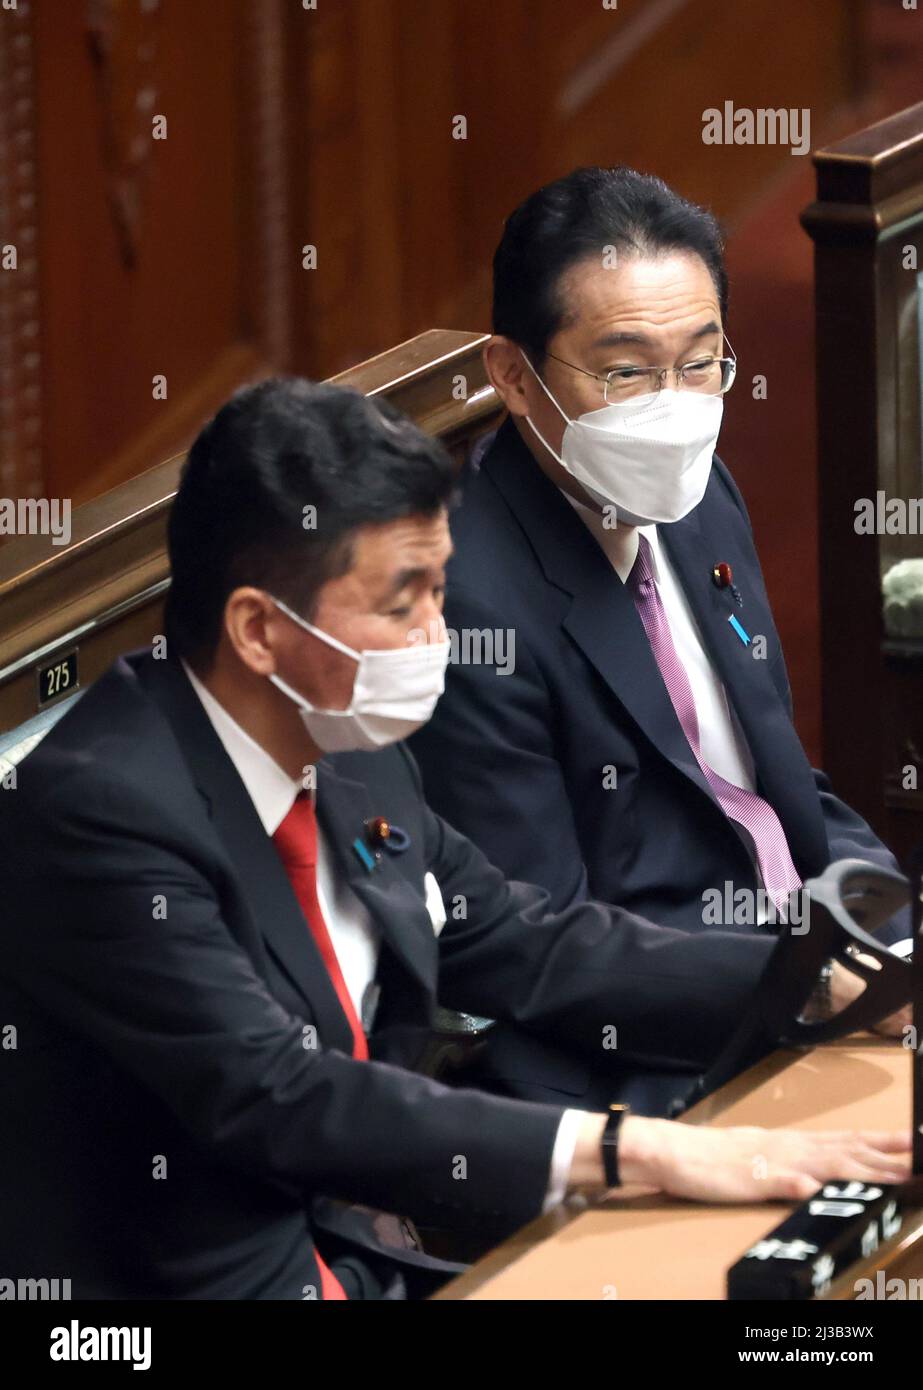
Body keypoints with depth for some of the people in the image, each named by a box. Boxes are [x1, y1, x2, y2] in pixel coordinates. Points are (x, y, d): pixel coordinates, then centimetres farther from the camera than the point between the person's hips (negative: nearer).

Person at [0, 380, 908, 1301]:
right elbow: (275, 1102, -25)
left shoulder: (353, 756, 5)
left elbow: (531, 949, 14)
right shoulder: (101, 809, -19)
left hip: (372, 1256, 8)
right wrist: (628, 1151, -28)